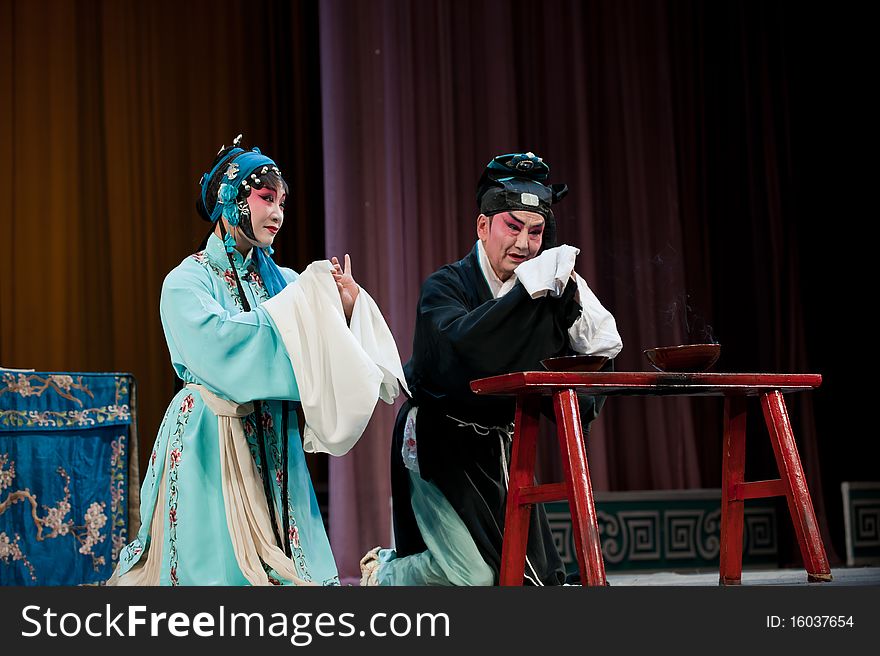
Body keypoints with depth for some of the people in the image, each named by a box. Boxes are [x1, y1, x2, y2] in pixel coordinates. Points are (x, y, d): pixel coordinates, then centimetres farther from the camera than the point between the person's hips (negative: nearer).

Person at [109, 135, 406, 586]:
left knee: (287, 563, 1)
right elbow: (218, 343, -24)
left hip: (275, 448, 5)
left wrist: (348, 306, -14)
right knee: (221, 562, -5)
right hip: (212, 449, -5)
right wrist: (306, 301, -21)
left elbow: (320, 359, 7)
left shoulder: (279, 279, 10)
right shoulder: (187, 282, -5)